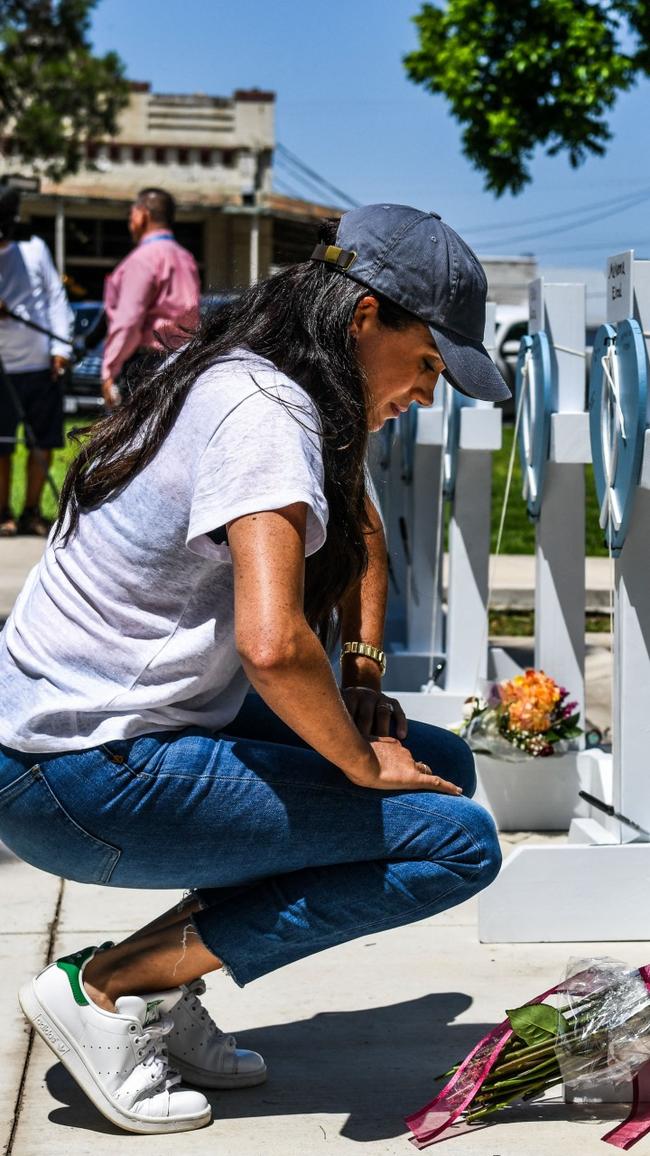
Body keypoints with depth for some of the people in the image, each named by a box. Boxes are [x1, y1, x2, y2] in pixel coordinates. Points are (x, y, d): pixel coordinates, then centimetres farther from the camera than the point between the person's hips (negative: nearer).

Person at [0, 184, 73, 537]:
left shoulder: (34, 249, 4)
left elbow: (56, 297, 5)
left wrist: (61, 347, -3)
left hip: (44, 365, 3)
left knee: (43, 443, 7)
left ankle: (31, 512, 18)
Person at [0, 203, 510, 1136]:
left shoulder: (254, 385, 11)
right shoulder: (263, 413, -20)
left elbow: (363, 540, 27)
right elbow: (273, 643, -33)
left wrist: (364, 683, 12)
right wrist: (362, 764, -16)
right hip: (81, 779, -10)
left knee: (442, 764, 11)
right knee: (460, 842, -12)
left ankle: (164, 995, 9)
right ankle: (107, 987, -6)